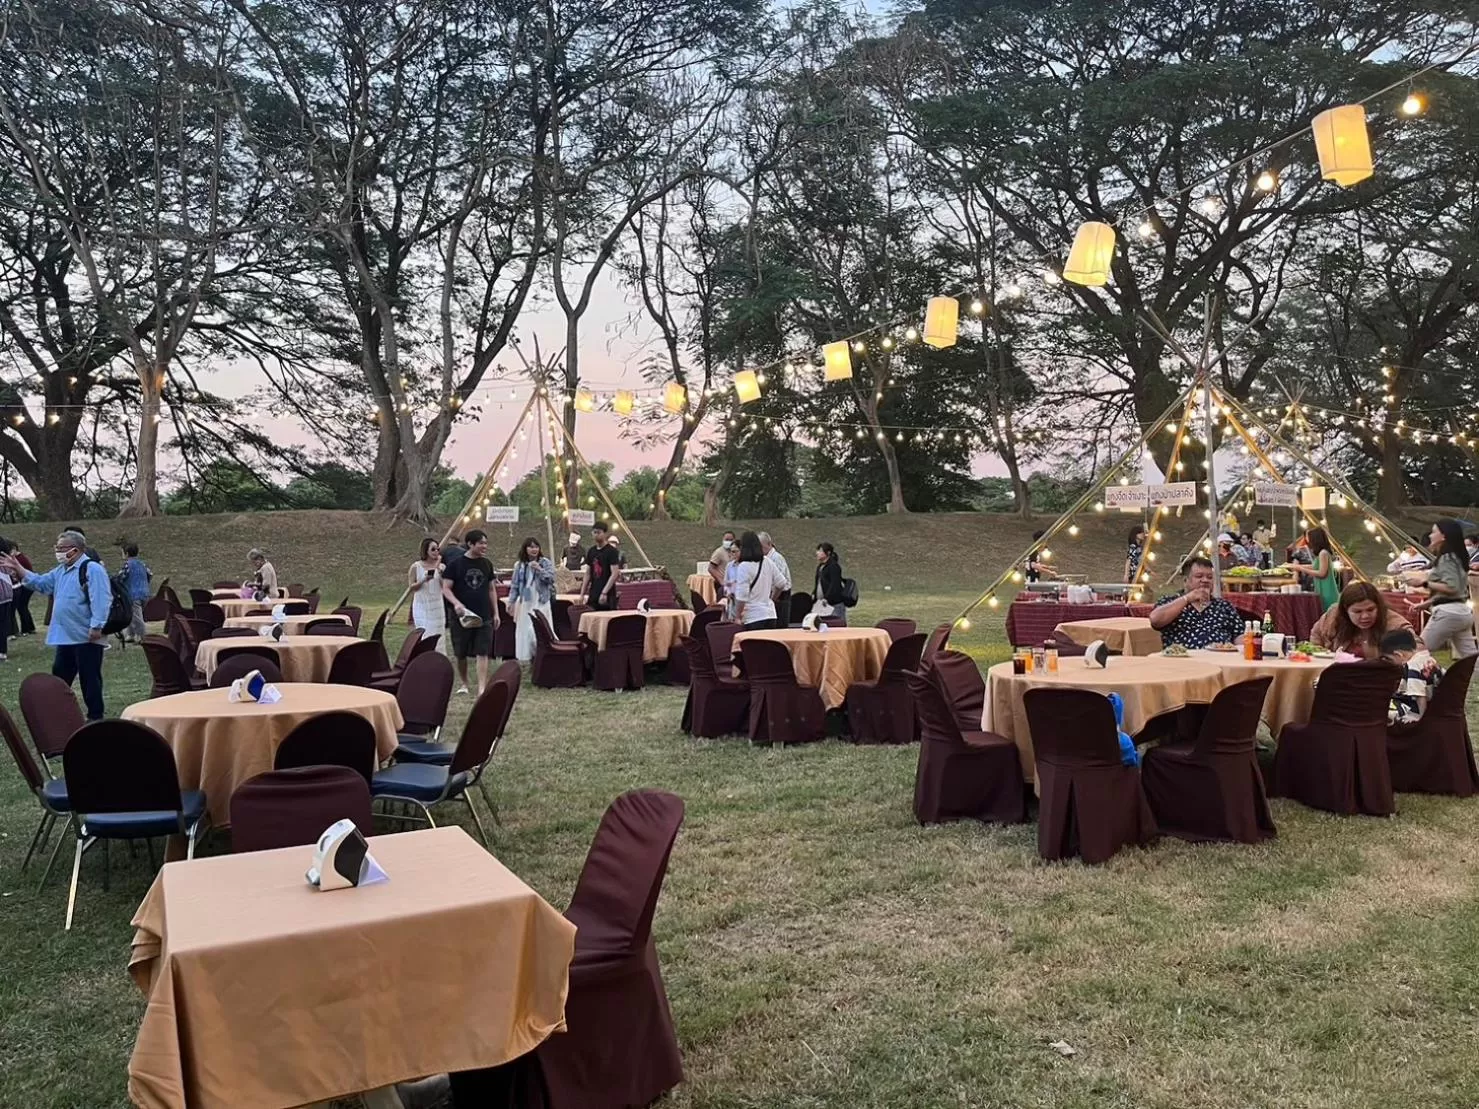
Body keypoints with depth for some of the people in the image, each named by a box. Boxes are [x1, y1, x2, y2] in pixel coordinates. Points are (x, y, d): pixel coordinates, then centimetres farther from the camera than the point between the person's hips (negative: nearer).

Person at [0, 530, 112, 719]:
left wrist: (96, 626, -26)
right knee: (60, 676, 16)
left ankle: (95, 716, 7)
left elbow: (100, 600, -22)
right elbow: (40, 583, 22)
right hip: (66, 636, 10)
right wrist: (18, 569, 12)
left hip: (86, 637, -10)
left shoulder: (92, 569, -15)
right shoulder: (61, 571, 16)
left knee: (89, 678, -1)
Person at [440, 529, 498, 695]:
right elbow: (446, 588, -6)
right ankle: (464, 684, 28)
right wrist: (456, 603, -23)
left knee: (482, 653, -6)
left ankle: (482, 688, -9)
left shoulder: (487, 564, 7)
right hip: (462, 616, -2)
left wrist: (495, 612, 10)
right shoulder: (456, 564, -4)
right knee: (461, 653, 10)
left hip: (484, 616, 2)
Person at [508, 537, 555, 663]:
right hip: (525, 603, 3)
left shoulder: (546, 563, 0)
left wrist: (540, 570, -20)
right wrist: (511, 602, 3)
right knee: (524, 631, 6)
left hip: (541, 603, -3)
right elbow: (515, 585, 9)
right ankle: (526, 659, 14)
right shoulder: (519, 565, 7)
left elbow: (551, 579, -9)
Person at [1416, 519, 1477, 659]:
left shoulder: (1446, 558, -11)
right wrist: (1425, 604, 19)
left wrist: (1426, 583, -13)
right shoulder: (1455, 557, 18)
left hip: (1447, 612, -10)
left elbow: (1451, 587, -21)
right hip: (1463, 611, 10)